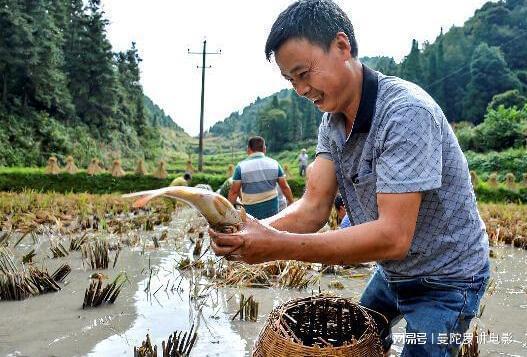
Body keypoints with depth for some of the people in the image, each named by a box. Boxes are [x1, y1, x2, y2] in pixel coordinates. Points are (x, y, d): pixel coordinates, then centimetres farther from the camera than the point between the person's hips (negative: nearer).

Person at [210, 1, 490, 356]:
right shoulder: (332, 121, -5)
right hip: (394, 271, 8)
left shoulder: (406, 113, -31)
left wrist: (279, 246, -41)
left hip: (446, 280, -7)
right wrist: (256, 230, -33)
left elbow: (393, 236, -36)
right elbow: (314, 207, -13)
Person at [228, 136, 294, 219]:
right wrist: (291, 203, 17)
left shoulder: (241, 166, -7)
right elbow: (285, 187, 4)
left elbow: (234, 192, -7)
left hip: (251, 211, -2)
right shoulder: (274, 163, 0)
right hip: (272, 210, 2)